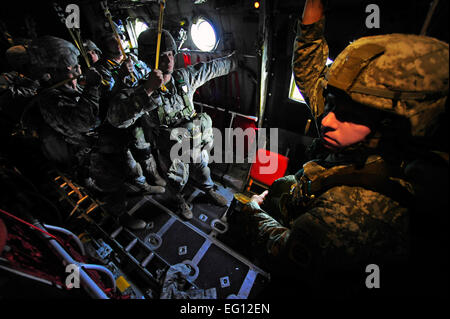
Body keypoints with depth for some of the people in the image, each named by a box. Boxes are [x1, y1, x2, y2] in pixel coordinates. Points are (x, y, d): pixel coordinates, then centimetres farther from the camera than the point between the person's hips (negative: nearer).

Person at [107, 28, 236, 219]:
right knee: (178, 179, 21)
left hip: (195, 141, 4)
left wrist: (234, 61, 12)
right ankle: (179, 200, 57)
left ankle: (209, 190, 59)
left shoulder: (185, 77, -14)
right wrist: (148, 90, -51)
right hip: (171, 151, -3)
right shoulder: (141, 92, -26)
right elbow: (115, 118, -42)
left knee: (202, 168, 27)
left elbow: (212, 68, 0)